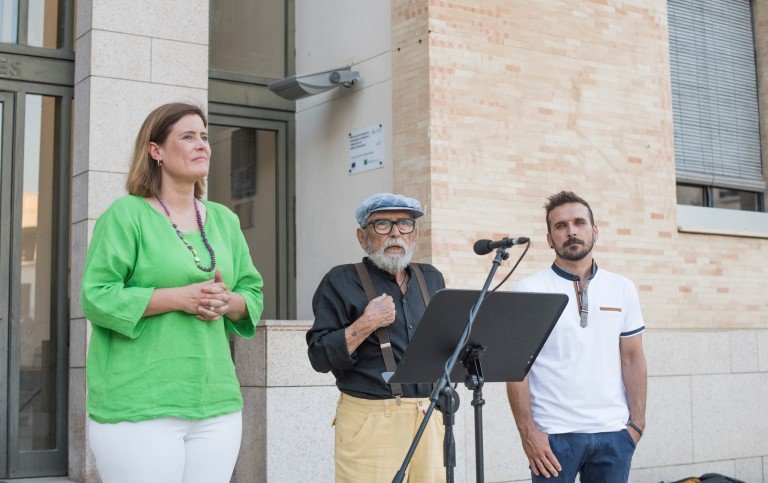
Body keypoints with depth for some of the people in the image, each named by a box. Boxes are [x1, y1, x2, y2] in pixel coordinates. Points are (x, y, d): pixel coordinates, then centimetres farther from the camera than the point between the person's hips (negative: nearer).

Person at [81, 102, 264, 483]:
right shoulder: (126, 214, -2)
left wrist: (229, 302, -8)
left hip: (217, 404, 6)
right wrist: (180, 297, -17)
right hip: (138, 406, -5)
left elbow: (254, 293, 16)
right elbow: (97, 297, -10)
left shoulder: (224, 220, 14)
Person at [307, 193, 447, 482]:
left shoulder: (431, 279, 16)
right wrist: (367, 323, -14)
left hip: (430, 419, 5)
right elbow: (320, 357, -7)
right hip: (370, 422, -4)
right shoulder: (342, 282, 0)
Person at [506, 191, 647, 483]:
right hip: (553, 434, -3)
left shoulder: (622, 289, 9)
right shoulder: (529, 291, -2)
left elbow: (632, 358, 9)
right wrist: (526, 430, -10)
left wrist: (637, 422, 2)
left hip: (613, 431, 3)